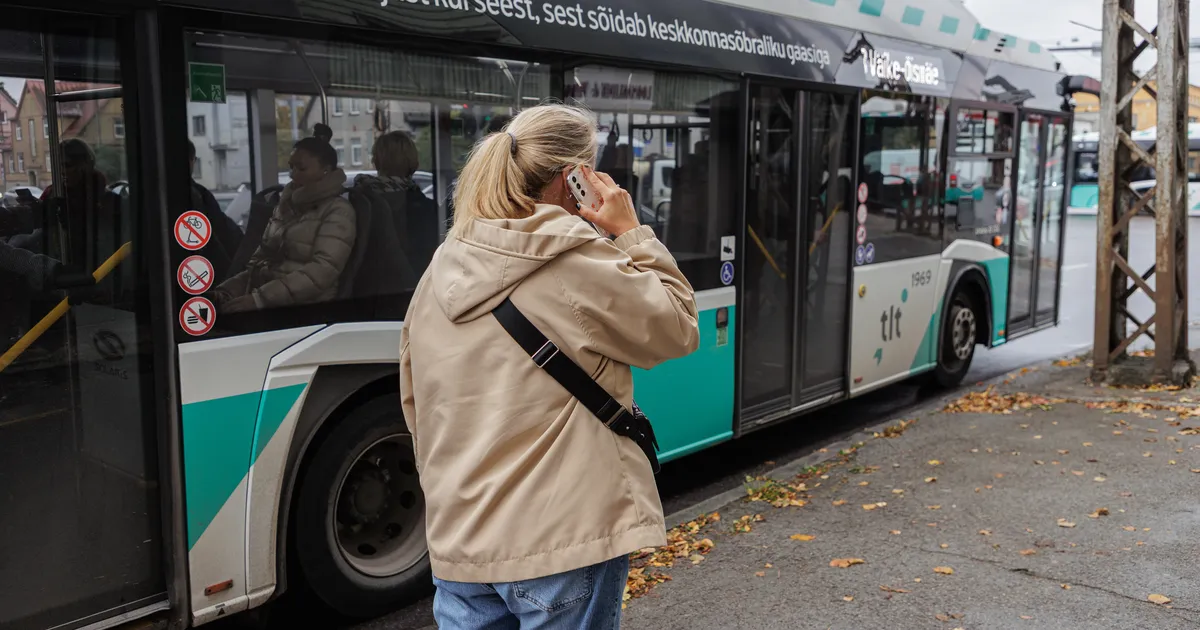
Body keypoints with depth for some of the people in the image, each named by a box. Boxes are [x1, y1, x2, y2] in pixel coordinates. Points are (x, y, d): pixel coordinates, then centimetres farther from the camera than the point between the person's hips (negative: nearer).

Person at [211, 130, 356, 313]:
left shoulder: (337, 212, -1)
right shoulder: (285, 207, 20)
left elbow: (323, 271, -15)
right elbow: (258, 262, 21)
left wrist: (259, 299, -22)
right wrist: (225, 291, 1)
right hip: (264, 307, 6)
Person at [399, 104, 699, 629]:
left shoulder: (441, 270, 6)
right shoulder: (579, 262, -13)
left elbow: (415, 407, 13)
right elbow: (677, 329, -2)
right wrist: (632, 233, 2)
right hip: (564, 539, -6)